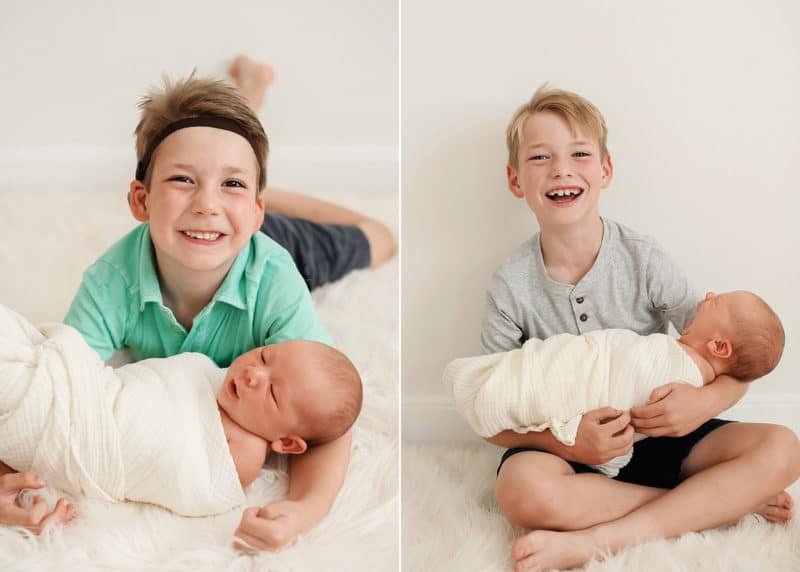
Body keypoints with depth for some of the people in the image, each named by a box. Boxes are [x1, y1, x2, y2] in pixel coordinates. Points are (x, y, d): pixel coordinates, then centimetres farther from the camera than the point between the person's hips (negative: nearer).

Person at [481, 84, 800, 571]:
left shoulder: (644, 260, -7)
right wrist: (565, 441, -24)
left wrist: (703, 402, -26)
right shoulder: (512, 285, -8)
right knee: (523, 488, -35)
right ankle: (719, 500, -18)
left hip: (657, 438, 2)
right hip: (567, 447, -1)